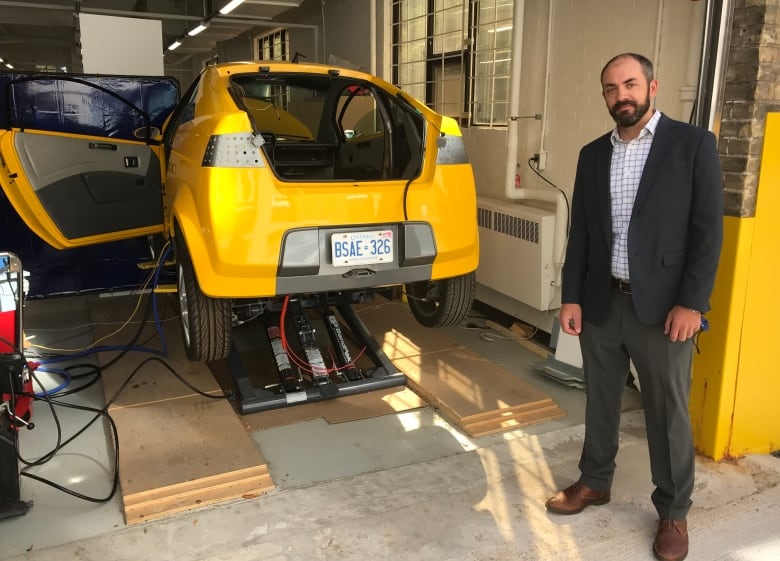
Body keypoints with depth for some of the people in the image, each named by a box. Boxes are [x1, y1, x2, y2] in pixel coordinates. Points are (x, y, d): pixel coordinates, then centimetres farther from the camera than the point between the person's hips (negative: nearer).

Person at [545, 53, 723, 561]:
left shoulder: (693, 143, -4)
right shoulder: (593, 155, 9)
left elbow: (708, 230, -7)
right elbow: (580, 232, 9)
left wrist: (690, 303, -13)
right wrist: (571, 297, 3)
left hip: (663, 305, -4)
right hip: (601, 303, 4)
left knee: (669, 412, 7)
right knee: (601, 401, 16)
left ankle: (674, 512, 24)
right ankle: (595, 482, 35)